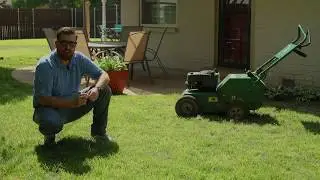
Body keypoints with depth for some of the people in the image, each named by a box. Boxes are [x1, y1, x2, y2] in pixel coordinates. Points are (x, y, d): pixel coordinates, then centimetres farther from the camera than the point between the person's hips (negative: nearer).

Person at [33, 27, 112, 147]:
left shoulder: (79, 59, -7)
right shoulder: (45, 65, -24)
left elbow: (103, 75, -5)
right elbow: (43, 99, -28)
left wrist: (96, 89, -29)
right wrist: (73, 103, -37)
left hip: (72, 106, 5)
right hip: (50, 108, -5)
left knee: (104, 90, -9)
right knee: (51, 121, -41)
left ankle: (98, 131, 7)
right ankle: (49, 135, -2)